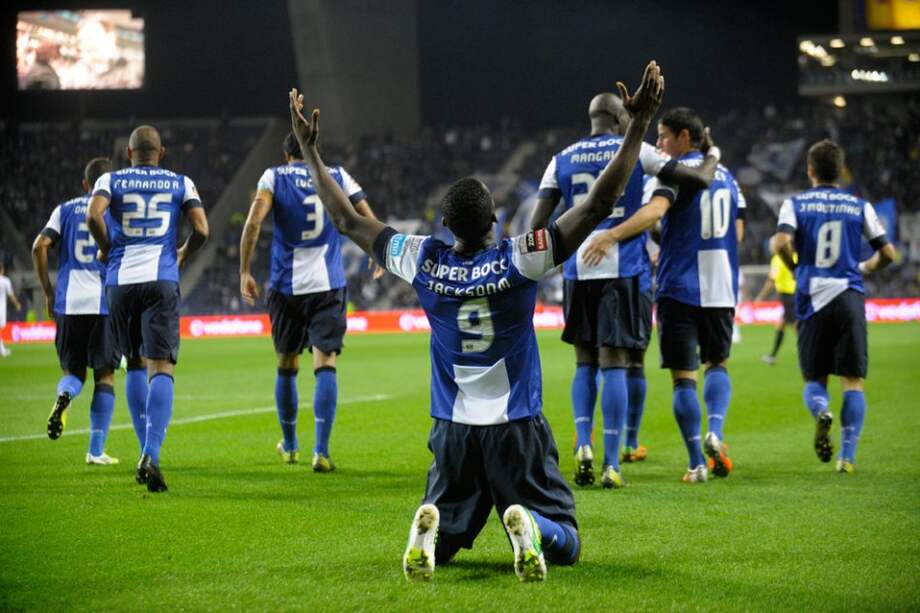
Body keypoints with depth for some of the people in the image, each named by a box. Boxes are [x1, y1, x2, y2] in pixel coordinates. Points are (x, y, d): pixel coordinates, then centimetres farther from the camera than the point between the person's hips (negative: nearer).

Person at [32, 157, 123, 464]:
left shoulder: (65, 209, 11)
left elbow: (39, 246, 0)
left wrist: (48, 293, 7)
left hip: (68, 303, 2)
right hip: (105, 303, -2)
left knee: (73, 371, 15)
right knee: (104, 375, 8)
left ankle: (64, 395, -22)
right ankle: (96, 450, 2)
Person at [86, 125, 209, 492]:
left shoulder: (111, 180, 10)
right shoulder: (180, 184, 11)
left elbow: (93, 216, -10)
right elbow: (201, 230, 0)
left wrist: (106, 249, 7)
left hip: (121, 280, 1)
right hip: (161, 281, -1)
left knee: (134, 364, 18)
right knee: (161, 368, -8)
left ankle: (148, 451, 20)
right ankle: (151, 455, -26)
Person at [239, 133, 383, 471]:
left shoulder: (274, 177, 3)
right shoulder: (337, 176, 7)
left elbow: (254, 222, -12)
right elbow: (369, 222, 8)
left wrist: (244, 272, -9)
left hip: (286, 287, 0)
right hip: (328, 285, 0)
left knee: (286, 366, 16)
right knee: (325, 365, -4)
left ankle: (289, 446, 31)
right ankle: (321, 451, -18)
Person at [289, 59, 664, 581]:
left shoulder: (423, 263, -4)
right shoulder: (520, 260, -12)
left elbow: (349, 221, 7)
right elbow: (600, 205, -13)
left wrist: (311, 152, 16)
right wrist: (639, 126, -11)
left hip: (453, 431, 2)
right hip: (519, 428, -2)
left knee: (441, 546, 16)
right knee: (567, 544, 6)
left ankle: (431, 527, -23)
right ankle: (530, 527, -31)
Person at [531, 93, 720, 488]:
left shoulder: (561, 161, 9)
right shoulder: (635, 152, 1)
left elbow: (538, 224, 5)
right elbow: (698, 180, 1)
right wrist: (713, 156, 21)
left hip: (578, 273, 3)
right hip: (625, 271, -2)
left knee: (585, 363, 14)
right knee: (616, 363, -2)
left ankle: (583, 445, -5)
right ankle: (613, 462, -4)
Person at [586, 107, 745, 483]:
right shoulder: (725, 175, 14)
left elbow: (655, 210, -27)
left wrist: (611, 235, -37)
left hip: (680, 287, -5)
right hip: (721, 286, 5)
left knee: (683, 375, 1)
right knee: (717, 363, 21)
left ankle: (697, 463, -1)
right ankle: (715, 432, -4)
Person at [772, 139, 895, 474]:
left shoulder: (795, 204, 4)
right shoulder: (859, 206, 7)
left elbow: (782, 243, -13)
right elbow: (887, 253, 5)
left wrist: (795, 269, 6)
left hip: (812, 299, 0)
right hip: (849, 296, 0)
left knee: (814, 379, 11)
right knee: (853, 381, 4)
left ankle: (821, 411, -23)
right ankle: (848, 456, -5)